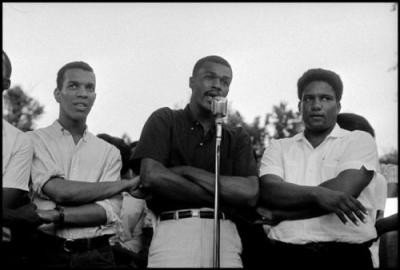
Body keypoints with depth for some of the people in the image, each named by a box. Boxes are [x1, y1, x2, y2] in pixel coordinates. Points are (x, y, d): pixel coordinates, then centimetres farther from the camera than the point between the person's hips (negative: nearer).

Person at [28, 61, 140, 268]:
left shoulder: (109, 152, 9)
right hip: (48, 253, -2)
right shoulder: (34, 142, 1)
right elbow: (59, 191, -12)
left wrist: (55, 216, -16)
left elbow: (110, 212, -3)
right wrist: (126, 184, -5)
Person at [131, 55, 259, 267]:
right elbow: (151, 176, -7)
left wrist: (187, 172, -7)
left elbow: (250, 193, 0)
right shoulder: (164, 120, 8)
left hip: (223, 234, 2)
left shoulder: (237, 138, 15)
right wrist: (221, 195, -6)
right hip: (174, 231, -2)